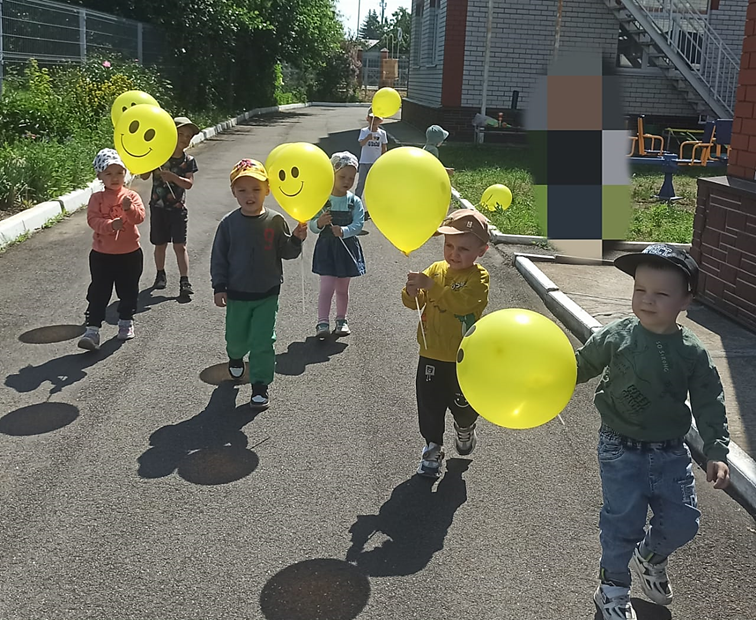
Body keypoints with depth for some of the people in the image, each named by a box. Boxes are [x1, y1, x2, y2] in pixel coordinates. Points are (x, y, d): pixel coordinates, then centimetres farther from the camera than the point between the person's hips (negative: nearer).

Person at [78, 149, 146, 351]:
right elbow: (92, 219, -15)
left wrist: (130, 208, -36)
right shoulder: (97, 198, -3)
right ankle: (92, 330, 0)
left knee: (128, 291, 14)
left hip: (130, 254, 1)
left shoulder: (131, 196, -2)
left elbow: (139, 217, -15)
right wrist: (110, 225, -32)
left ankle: (126, 322, 34)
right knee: (98, 293, -2)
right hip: (102, 254, -1)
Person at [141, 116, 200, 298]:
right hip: (158, 207, 1)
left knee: (180, 245, -6)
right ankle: (161, 275, 29)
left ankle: (184, 281, -6)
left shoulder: (188, 161, 0)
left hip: (178, 208, 0)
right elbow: (144, 176, -5)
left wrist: (172, 176, -24)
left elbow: (189, 184, -10)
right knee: (160, 244, 11)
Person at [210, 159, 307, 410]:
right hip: (237, 294, 1)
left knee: (263, 341, -2)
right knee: (236, 337, 17)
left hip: (267, 294, -1)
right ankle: (235, 357, 52)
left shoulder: (276, 221, -7)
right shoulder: (229, 223, -7)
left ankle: (260, 385, 11)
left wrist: (296, 239, -19)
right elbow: (218, 257, -2)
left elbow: (286, 252, 1)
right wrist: (219, 287, -5)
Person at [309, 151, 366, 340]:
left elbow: (358, 225, -13)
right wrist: (319, 223, -29)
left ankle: (341, 320, 28)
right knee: (327, 286, -8)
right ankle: (322, 323, -7)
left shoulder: (355, 202, -2)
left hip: (347, 247, 2)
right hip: (326, 247, -2)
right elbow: (312, 226, -7)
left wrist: (343, 231, -31)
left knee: (342, 287, 14)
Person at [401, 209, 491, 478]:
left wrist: (432, 286, -37)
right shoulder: (435, 270, 1)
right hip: (431, 355, 3)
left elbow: (464, 302, -32)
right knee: (429, 403, 7)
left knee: (463, 404, 15)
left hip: (463, 359, -3)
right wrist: (412, 292, -24)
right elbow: (413, 303, -1)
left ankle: (465, 429, 47)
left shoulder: (478, 277, -13)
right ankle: (432, 447, 26)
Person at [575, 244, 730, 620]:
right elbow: (581, 367, 2)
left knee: (682, 521, 9)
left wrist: (716, 452, -8)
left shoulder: (692, 353, -6)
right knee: (623, 521, 2)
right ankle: (612, 589, 26)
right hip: (621, 450, -2)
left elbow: (709, 404, -1)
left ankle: (650, 558, 43)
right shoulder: (615, 338, -11)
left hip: (671, 451, 3)